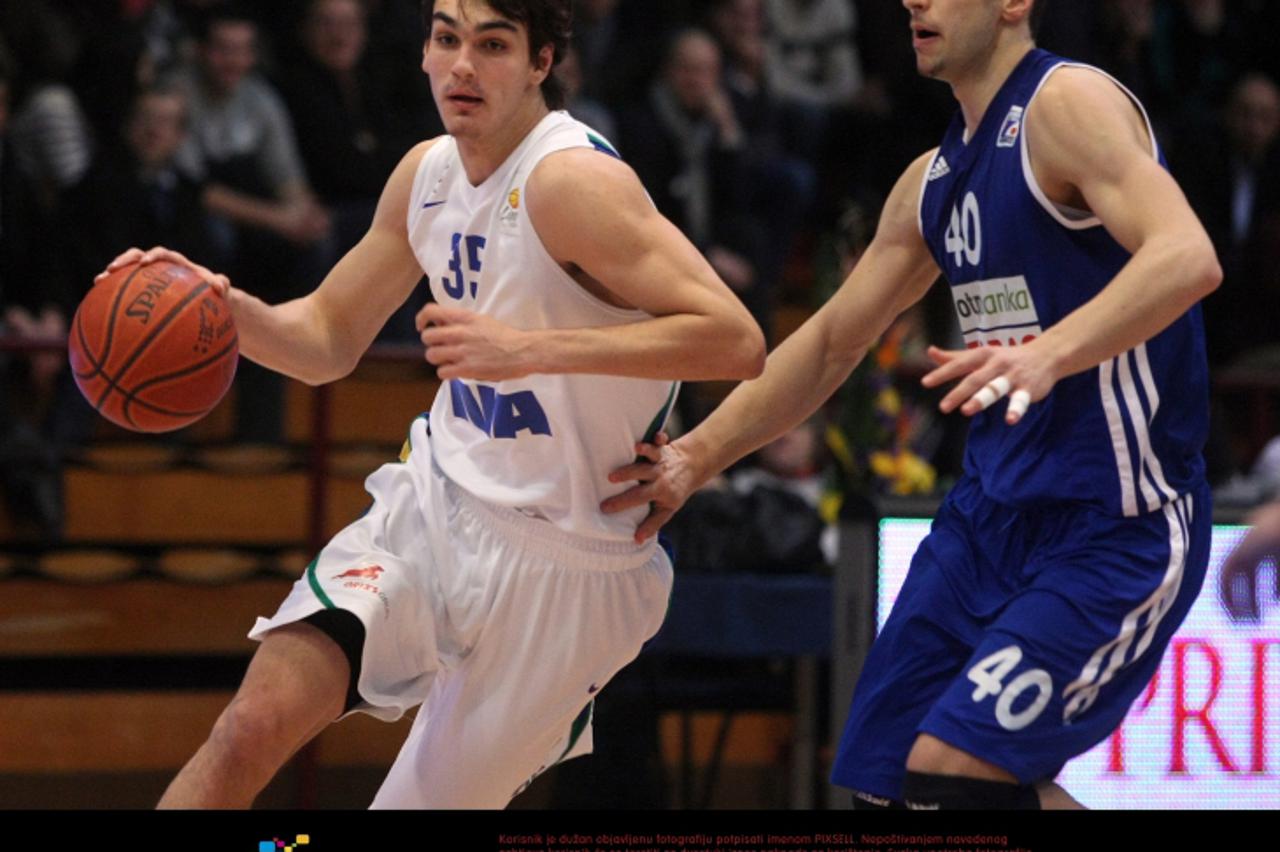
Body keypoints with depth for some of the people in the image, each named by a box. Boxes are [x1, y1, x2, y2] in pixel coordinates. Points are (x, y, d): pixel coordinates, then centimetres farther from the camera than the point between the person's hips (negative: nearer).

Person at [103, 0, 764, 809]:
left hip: (559, 561, -6)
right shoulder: (428, 173, 5)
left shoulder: (573, 181, -20)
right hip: (436, 504, 6)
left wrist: (527, 349, -32)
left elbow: (736, 341, -28)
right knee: (256, 723, -15)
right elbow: (328, 338, 18)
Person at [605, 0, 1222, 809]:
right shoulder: (934, 179, 13)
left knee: (951, 772, -20)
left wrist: (1048, 354, -44)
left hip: (1119, 529, -9)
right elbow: (832, 341, 22)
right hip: (988, 518, 9)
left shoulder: (1069, 103, -14)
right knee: (882, 765, 8)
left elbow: (1188, 257, -30)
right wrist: (699, 456, 14)